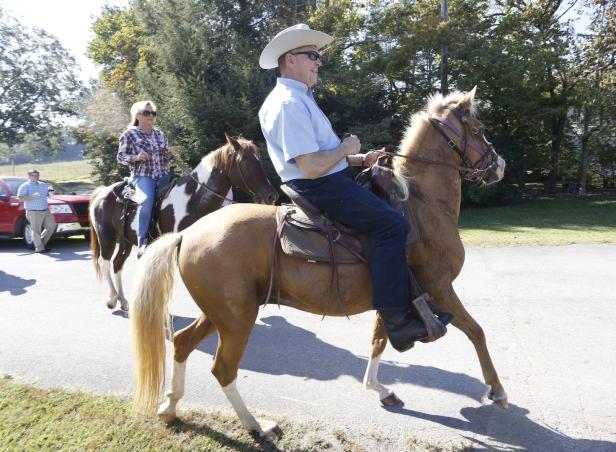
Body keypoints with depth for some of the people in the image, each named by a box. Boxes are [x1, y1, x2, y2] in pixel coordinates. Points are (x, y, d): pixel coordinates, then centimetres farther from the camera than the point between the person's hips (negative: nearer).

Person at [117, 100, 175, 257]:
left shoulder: (160, 134, 17)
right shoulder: (129, 134, 4)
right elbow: (121, 157, 3)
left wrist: (171, 154, 0)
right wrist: (136, 157, -15)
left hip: (164, 174, 5)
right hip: (142, 175, -5)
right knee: (147, 199, -33)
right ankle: (142, 242, -30)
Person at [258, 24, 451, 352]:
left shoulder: (298, 98, 18)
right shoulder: (289, 103, -16)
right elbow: (311, 167, -25)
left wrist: (361, 159, 12)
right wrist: (347, 148, -9)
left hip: (328, 181, 11)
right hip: (320, 187, -11)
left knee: (391, 208, 16)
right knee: (392, 225, -20)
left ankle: (411, 299, 19)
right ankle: (396, 319, -14)